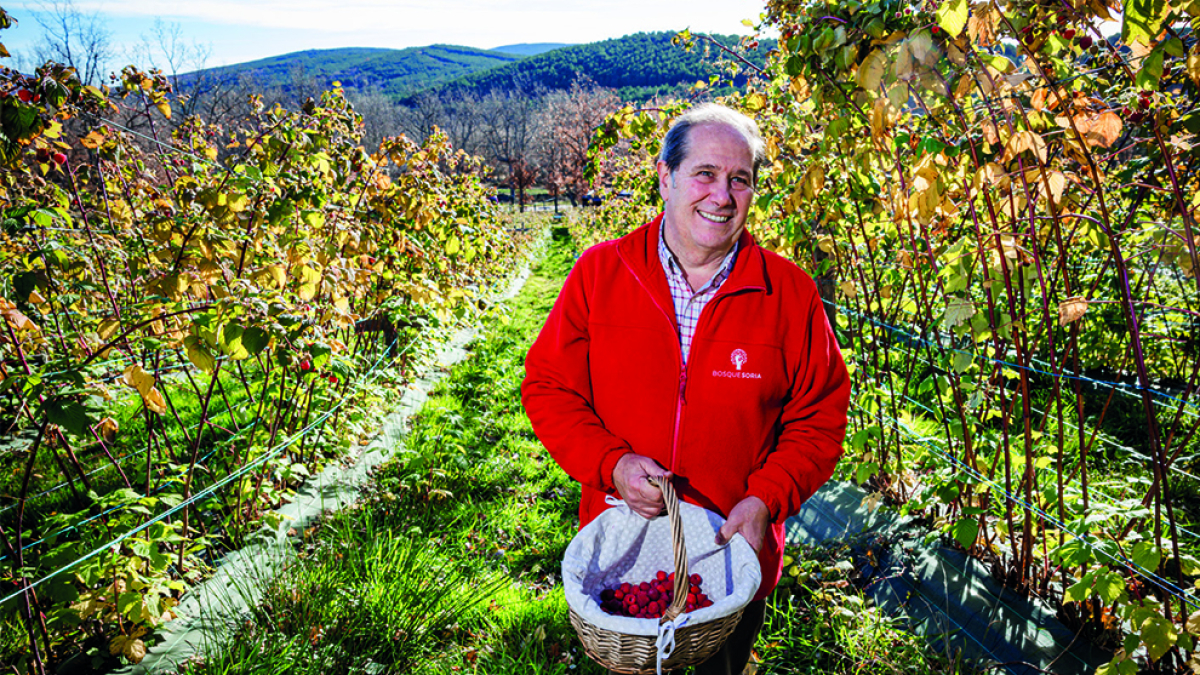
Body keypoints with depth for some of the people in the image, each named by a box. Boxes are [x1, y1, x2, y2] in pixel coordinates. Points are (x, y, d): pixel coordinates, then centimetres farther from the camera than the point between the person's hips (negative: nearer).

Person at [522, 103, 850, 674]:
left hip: (734, 553, 0)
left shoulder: (790, 294, -8)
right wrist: (611, 463, -18)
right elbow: (548, 388, -5)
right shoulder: (599, 273, -8)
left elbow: (818, 420, -3)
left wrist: (766, 500, -16)